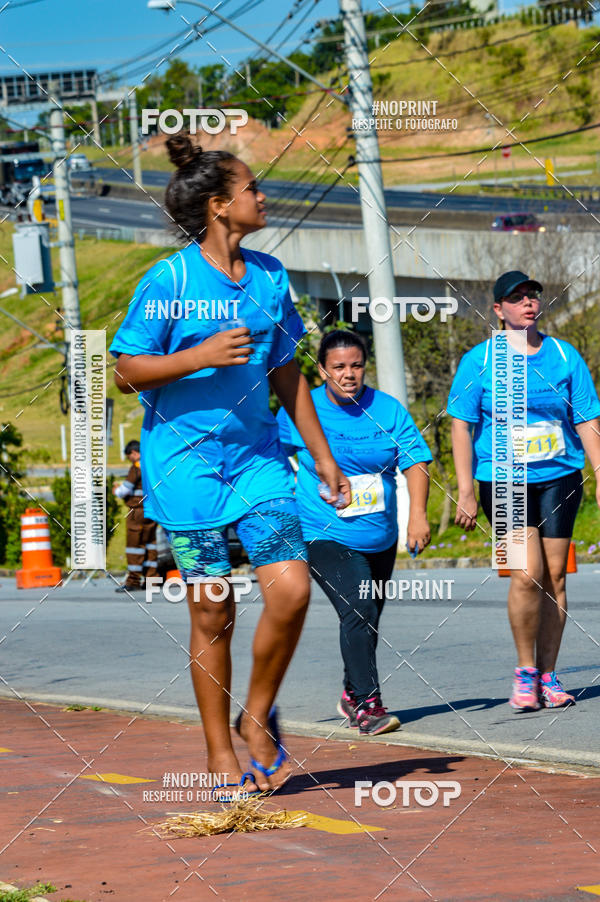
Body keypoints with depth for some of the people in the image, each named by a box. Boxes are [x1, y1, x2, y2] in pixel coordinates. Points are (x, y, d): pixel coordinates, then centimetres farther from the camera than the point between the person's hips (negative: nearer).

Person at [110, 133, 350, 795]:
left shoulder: (269, 277, 8)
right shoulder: (168, 281, -9)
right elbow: (127, 371, -7)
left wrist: (323, 457, 18)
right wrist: (202, 355, -20)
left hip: (257, 456, 4)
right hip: (185, 461, -4)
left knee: (291, 590, -10)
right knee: (212, 613, 0)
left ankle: (257, 717, 12)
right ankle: (219, 753, 15)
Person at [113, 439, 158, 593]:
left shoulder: (137, 467, -14)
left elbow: (126, 489, -13)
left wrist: (117, 491, 9)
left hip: (138, 510, -8)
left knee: (135, 543, -3)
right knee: (150, 542, 12)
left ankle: (133, 581, -2)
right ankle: (151, 578, 13)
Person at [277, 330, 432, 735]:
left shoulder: (388, 410, -2)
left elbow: (416, 461, -6)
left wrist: (418, 512, -20)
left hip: (380, 538, 4)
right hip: (325, 536, -4)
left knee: (369, 619, 16)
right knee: (356, 611, -22)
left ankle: (352, 694, 38)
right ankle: (367, 705, -22)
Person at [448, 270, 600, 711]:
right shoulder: (480, 360, 0)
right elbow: (461, 427, -1)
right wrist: (465, 491, -7)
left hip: (559, 477, 3)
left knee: (554, 576, 2)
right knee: (527, 573, -15)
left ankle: (548, 675, 12)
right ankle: (525, 671, 1)